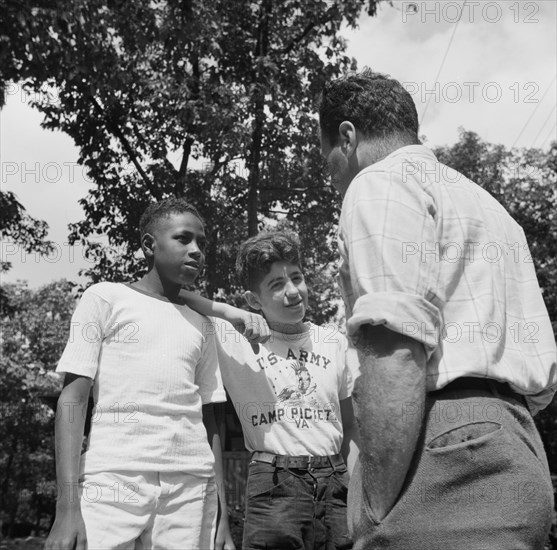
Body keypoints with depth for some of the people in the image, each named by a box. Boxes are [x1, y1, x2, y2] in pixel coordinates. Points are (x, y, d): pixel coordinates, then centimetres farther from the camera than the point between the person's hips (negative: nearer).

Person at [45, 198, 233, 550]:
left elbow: (208, 420, 15)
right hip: (114, 481, -3)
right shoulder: (106, 298, 4)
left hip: (192, 486, 4)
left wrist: (222, 513, 9)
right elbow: (73, 398, -1)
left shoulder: (201, 326, 15)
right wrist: (68, 505, -10)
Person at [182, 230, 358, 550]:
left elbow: (350, 427, 13)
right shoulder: (234, 340, -3)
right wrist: (230, 313, -17)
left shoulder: (334, 341, 7)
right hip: (274, 485, -3)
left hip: (336, 481, 3)